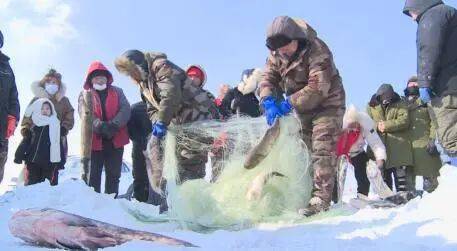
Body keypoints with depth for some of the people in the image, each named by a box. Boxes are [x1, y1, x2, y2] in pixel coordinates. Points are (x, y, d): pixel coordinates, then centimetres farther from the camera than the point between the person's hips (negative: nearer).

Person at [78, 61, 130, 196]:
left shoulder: (117, 91, 13)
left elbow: (125, 109, -2)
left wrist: (113, 125, -19)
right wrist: (100, 126, -25)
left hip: (115, 140, 2)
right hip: (94, 140, -2)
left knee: (113, 175, 7)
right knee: (92, 176, 0)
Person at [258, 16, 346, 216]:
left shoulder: (317, 50, -26)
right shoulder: (276, 54, -4)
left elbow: (318, 87, -33)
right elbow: (268, 79, -10)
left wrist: (290, 103, -36)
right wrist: (269, 102, -31)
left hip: (327, 104, -7)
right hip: (301, 108, 7)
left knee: (322, 150, -16)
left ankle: (321, 199, -18)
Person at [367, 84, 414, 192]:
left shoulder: (400, 104, 8)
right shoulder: (372, 106, 13)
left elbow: (405, 120, -6)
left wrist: (386, 125, -15)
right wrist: (377, 126, -15)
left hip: (399, 147, -2)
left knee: (402, 176, -4)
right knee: (383, 180, 9)